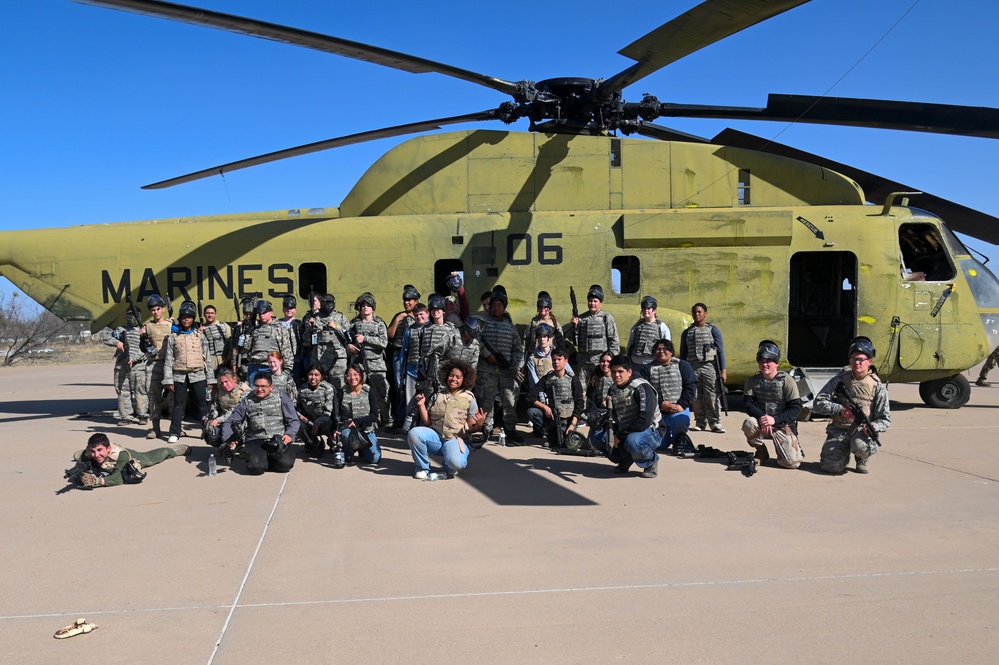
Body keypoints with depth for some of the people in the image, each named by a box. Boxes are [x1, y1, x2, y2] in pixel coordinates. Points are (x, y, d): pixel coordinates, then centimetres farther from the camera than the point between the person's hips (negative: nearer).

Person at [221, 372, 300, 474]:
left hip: (279, 440, 0)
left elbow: (294, 420, 6)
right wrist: (228, 439, -7)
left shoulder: (281, 399, 10)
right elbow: (229, 422, 11)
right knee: (256, 467, -29)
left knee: (286, 464, -27)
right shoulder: (247, 402, 12)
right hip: (255, 440, 0)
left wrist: (289, 435, -13)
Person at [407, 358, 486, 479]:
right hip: (435, 436, 3)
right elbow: (427, 422, 7)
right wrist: (421, 405, -6)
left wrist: (479, 424, -21)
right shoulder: (438, 395, 9)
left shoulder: (469, 399, 3)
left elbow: (471, 428, 1)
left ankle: (449, 468, 8)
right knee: (414, 433, -28)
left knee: (455, 463, -35)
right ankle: (423, 468, -4)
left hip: (455, 439, -2)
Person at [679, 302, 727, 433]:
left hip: (710, 367, -3)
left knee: (712, 397, -7)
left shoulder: (713, 330, 7)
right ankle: (700, 423, 9)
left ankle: (715, 423, -3)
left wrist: (723, 370, -5)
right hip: (693, 368, 3)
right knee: (696, 398, 2)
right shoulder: (687, 332, 15)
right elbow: (683, 354, 17)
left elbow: (720, 351, 3)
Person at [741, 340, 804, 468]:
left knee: (792, 463, -16)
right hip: (761, 423, 2)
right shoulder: (752, 381, 1)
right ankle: (761, 452, -3)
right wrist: (761, 417, -27)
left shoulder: (787, 382, -9)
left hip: (783, 426, -2)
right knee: (749, 424, -33)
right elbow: (748, 403, -7)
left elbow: (796, 409, -12)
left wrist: (774, 419, -25)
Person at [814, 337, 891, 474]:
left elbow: (885, 419, 2)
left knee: (862, 447, -37)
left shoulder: (877, 386, 1)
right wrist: (840, 409, -17)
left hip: (862, 430, -1)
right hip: (839, 429, 1)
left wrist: (873, 426, -21)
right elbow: (818, 403, -2)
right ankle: (844, 453, 20)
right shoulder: (840, 380, 2)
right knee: (831, 467, -19)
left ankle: (861, 460, 4)